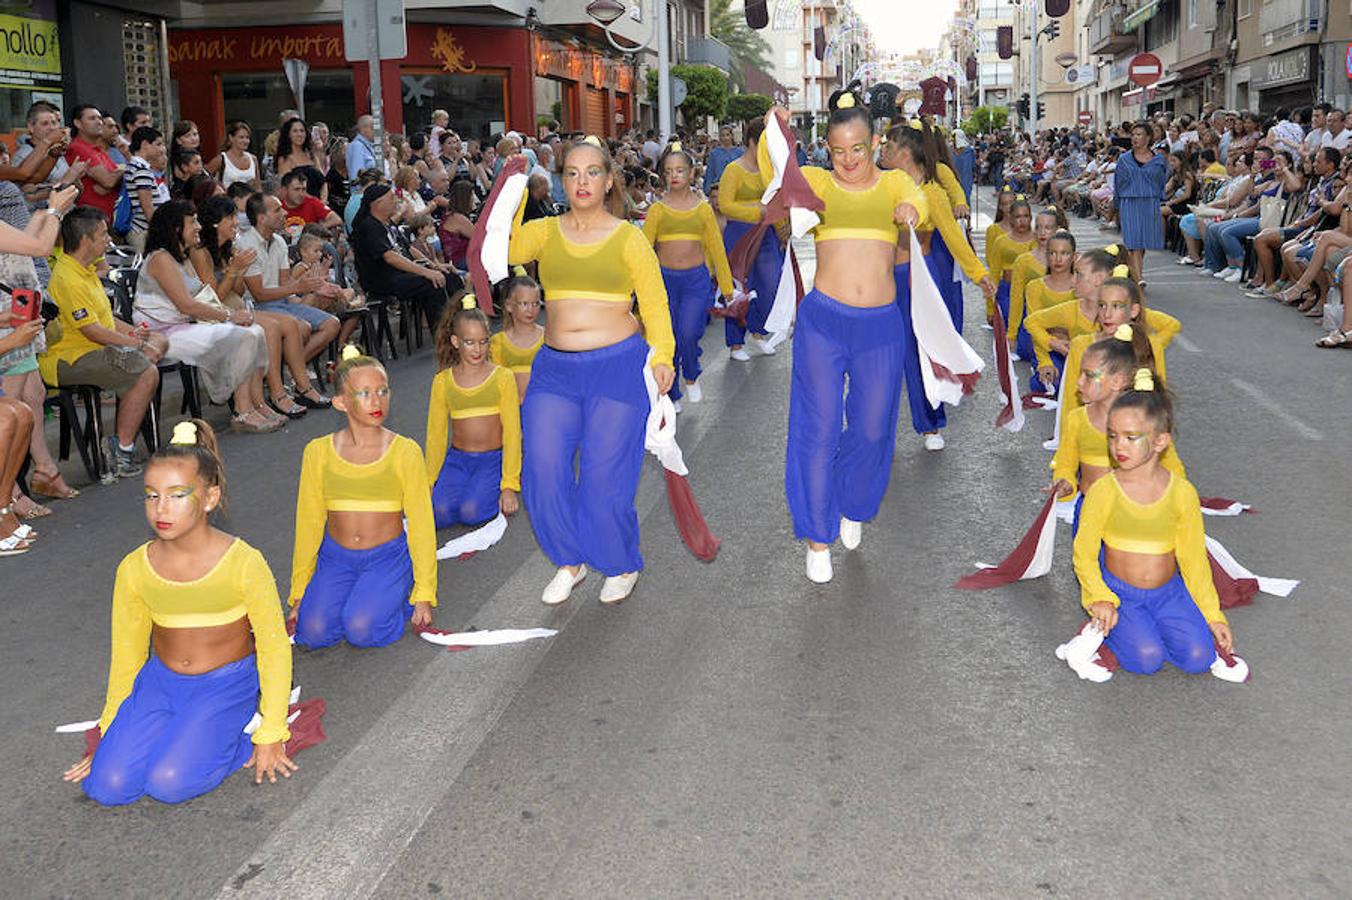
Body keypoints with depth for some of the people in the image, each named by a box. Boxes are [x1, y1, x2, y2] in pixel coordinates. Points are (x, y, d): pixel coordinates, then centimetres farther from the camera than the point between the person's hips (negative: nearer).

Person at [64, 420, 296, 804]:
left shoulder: (244, 563, -19)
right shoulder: (134, 568, -8)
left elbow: (274, 648, -11)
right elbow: (126, 653, 7)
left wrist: (270, 736, -8)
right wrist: (111, 732, 13)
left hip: (226, 685, -4)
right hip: (160, 682, 4)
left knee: (169, 783, -23)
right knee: (108, 785, -14)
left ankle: (240, 730, 4)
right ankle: (179, 731, 12)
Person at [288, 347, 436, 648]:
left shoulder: (405, 452, -9)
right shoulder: (318, 452, -3)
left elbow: (421, 524, -4)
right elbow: (308, 522, 5)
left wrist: (424, 594, -4)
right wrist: (299, 593, 8)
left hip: (388, 557, -2)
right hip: (335, 558, 2)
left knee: (361, 631, -24)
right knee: (314, 632, -18)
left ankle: (399, 597, 8)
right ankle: (351, 593, 13)